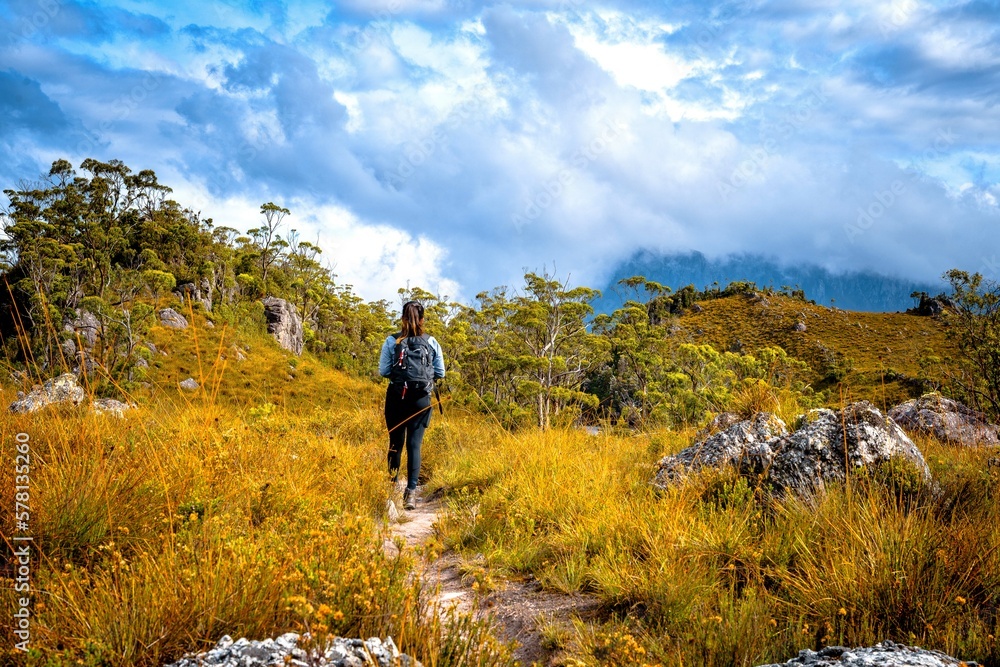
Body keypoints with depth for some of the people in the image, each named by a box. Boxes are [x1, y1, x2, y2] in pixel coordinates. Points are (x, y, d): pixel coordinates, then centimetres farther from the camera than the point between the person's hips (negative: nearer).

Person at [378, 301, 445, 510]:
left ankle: (392, 486, 25)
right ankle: (411, 491, -9)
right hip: (421, 399, 0)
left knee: (395, 443, 14)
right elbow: (440, 373, 1)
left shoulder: (392, 341, -5)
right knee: (414, 444, 0)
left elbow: (383, 371, -3)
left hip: (396, 397, 0)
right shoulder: (431, 342, -3)